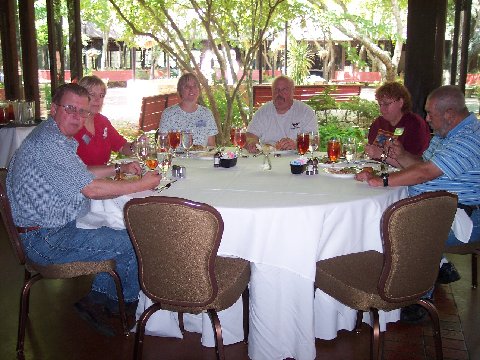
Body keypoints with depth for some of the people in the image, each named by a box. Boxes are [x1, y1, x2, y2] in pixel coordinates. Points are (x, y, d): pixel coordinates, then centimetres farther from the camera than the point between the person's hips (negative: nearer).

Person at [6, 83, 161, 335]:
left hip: (57, 226, 11)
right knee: (132, 244, -10)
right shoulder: (48, 143, -24)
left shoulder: (58, 137, 10)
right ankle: (127, 304, 15)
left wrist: (118, 169, 12)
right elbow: (91, 189, -25)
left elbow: (80, 174, 25)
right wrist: (141, 185, -15)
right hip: (45, 240, -11)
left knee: (118, 230, 18)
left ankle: (97, 298, 18)